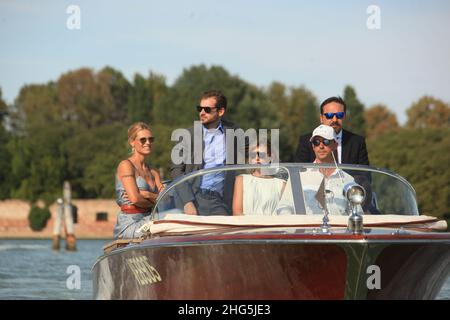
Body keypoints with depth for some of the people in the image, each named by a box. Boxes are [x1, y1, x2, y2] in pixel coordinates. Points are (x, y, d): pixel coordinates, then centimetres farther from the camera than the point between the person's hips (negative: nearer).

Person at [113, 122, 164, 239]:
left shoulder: (153, 172, 21)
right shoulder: (125, 165, -1)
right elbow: (134, 198, -13)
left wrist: (147, 195, -10)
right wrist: (154, 201, 4)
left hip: (147, 223, 7)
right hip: (129, 224, -7)